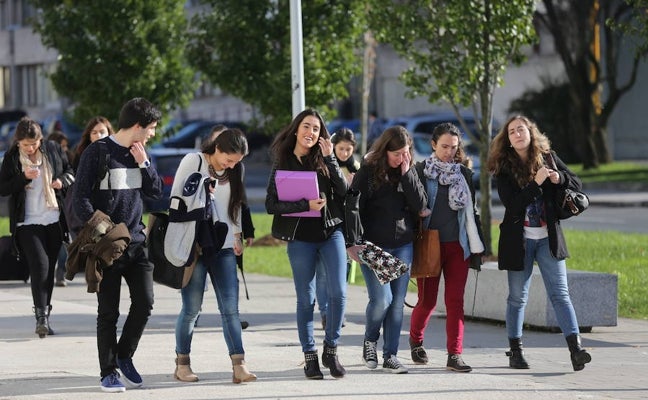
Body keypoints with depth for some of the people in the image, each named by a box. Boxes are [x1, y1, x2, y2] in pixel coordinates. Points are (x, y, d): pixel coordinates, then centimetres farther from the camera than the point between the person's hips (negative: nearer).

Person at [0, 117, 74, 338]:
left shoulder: (53, 149, 2)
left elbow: (70, 172, 14)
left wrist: (63, 181, -8)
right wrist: (24, 178, -18)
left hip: (54, 220, 3)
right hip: (28, 222, -3)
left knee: (48, 269, 7)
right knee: (39, 264, -17)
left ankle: (44, 319, 15)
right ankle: (41, 316, -18)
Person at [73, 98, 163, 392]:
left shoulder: (139, 153, 11)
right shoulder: (98, 152, -8)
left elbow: (157, 191, 11)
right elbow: (80, 198, -10)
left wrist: (142, 163, -3)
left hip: (135, 242, 5)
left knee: (144, 302, 0)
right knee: (108, 311, 0)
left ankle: (124, 355, 21)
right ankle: (108, 372, 9)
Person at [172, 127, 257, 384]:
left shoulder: (232, 172, 14)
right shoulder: (193, 161, -1)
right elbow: (175, 198, 0)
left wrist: (237, 236, 13)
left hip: (223, 247, 4)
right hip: (193, 245, -4)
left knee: (230, 307, -5)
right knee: (192, 308, -3)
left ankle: (239, 365, -10)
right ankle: (182, 363, 10)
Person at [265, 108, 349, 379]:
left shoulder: (323, 160, 8)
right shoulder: (282, 164, 4)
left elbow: (342, 191, -6)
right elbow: (271, 204, -5)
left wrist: (329, 158, -12)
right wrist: (305, 205, -16)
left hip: (331, 232, 1)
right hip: (300, 237, -1)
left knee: (338, 293, -9)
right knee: (306, 299, 2)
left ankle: (331, 351, 6)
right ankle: (310, 357, 11)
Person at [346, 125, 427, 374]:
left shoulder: (410, 172, 8)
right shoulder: (368, 171, -4)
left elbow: (420, 205, -2)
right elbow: (353, 208, -6)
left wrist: (407, 174, -9)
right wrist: (354, 242, -15)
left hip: (403, 246, 4)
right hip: (373, 246, -4)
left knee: (397, 302, 2)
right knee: (381, 299, -15)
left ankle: (390, 355, 9)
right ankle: (370, 340, 12)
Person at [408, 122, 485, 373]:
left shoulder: (464, 174, 11)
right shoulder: (420, 171, 0)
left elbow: (471, 210, 15)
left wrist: (477, 245, 12)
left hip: (457, 245, 3)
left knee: (455, 300, -3)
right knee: (427, 300, 2)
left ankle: (455, 355, -4)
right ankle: (415, 340, 30)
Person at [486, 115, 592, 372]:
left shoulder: (547, 157, 4)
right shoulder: (504, 168, -3)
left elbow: (577, 184, 8)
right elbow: (511, 203, -15)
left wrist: (560, 178, -13)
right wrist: (536, 183, -24)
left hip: (548, 238, 1)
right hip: (519, 239, -1)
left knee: (560, 293, -6)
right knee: (517, 297, 7)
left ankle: (575, 349, -15)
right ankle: (515, 351, 16)